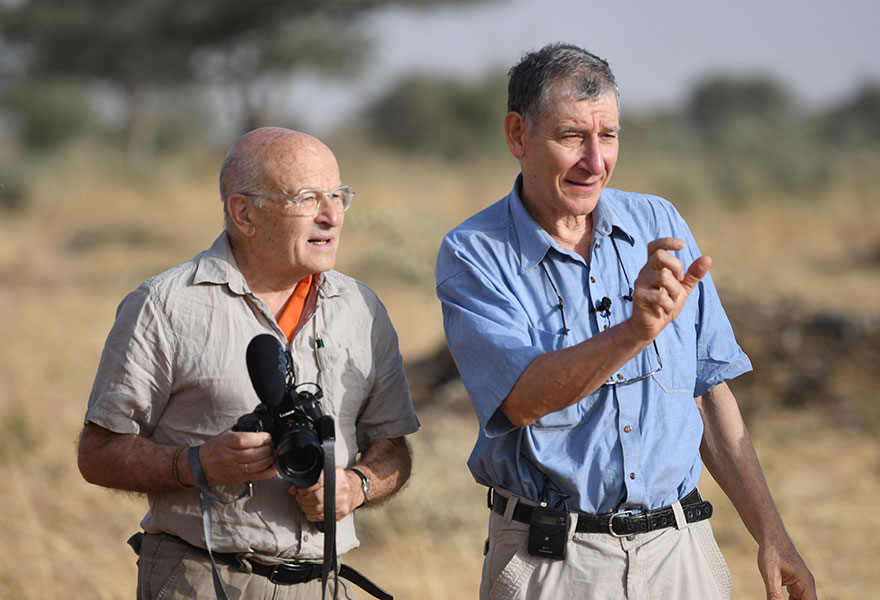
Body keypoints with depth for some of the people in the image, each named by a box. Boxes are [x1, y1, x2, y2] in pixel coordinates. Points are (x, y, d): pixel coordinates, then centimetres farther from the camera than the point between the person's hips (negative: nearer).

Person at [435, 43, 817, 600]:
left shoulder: (660, 225, 7)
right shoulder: (473, 256, -6)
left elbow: (709, 392, 10)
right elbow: (523, 399, -21)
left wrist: (772, 535, 5)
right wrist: (637, 330, -34)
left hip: (680, 554, 3)